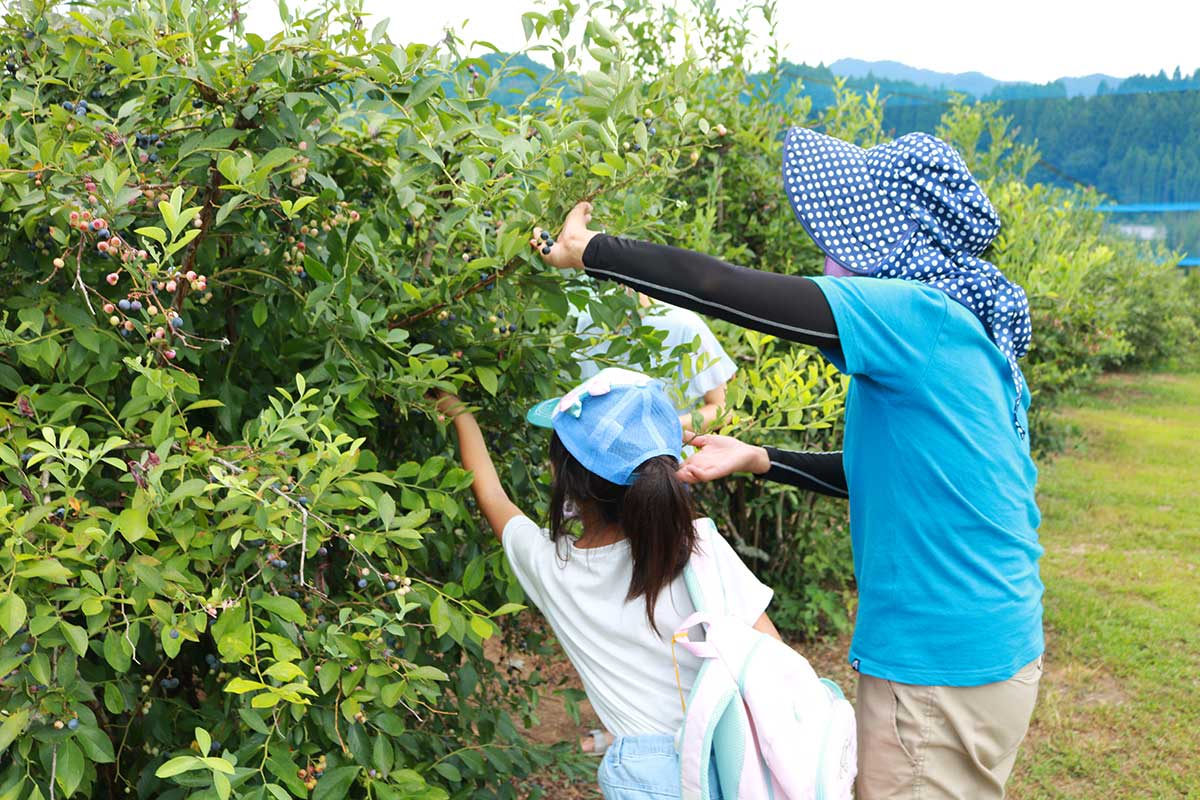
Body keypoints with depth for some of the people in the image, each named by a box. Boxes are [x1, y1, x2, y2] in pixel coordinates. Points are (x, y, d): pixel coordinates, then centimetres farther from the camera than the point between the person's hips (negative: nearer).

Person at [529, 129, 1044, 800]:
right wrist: (758, 459, 11)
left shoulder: (918, 314, -21)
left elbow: (722, 289, -25)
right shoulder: (963, 330, 8)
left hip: (942, 665, -9)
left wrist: (587, 250, -13)